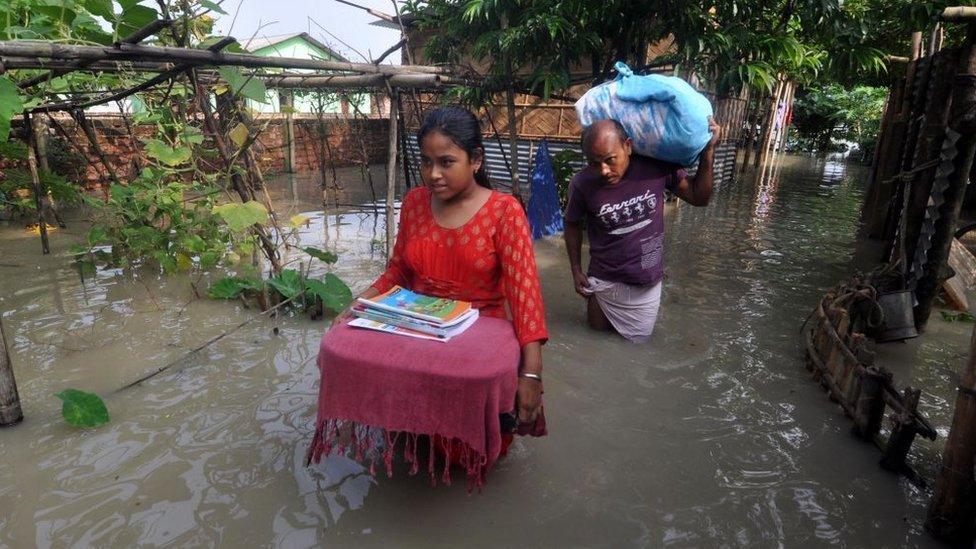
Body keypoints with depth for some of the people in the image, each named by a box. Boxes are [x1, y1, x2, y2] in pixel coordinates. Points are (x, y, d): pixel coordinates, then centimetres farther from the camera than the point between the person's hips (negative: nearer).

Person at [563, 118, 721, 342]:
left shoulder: (658, 166, -17)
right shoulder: (582, 184, -19)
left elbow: (698, 197, -2)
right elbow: (573, 225, 0)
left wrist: (708, 151, -13)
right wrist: (576, 271, 0)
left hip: (648, 286, 1)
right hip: (605, 284, -1)